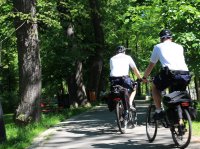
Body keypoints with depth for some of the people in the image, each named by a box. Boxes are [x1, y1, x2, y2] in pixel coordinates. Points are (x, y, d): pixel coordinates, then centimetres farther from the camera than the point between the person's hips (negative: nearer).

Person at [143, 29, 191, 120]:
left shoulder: (158, 47, 20)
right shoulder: (179, 47, 28)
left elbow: (151, 65, 26)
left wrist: (144, 77, 42)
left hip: (170, 73, -3)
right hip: (186, 75, 3)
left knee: (155, 86, 26)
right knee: (179, 91, 32)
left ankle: (159, 111, 16)